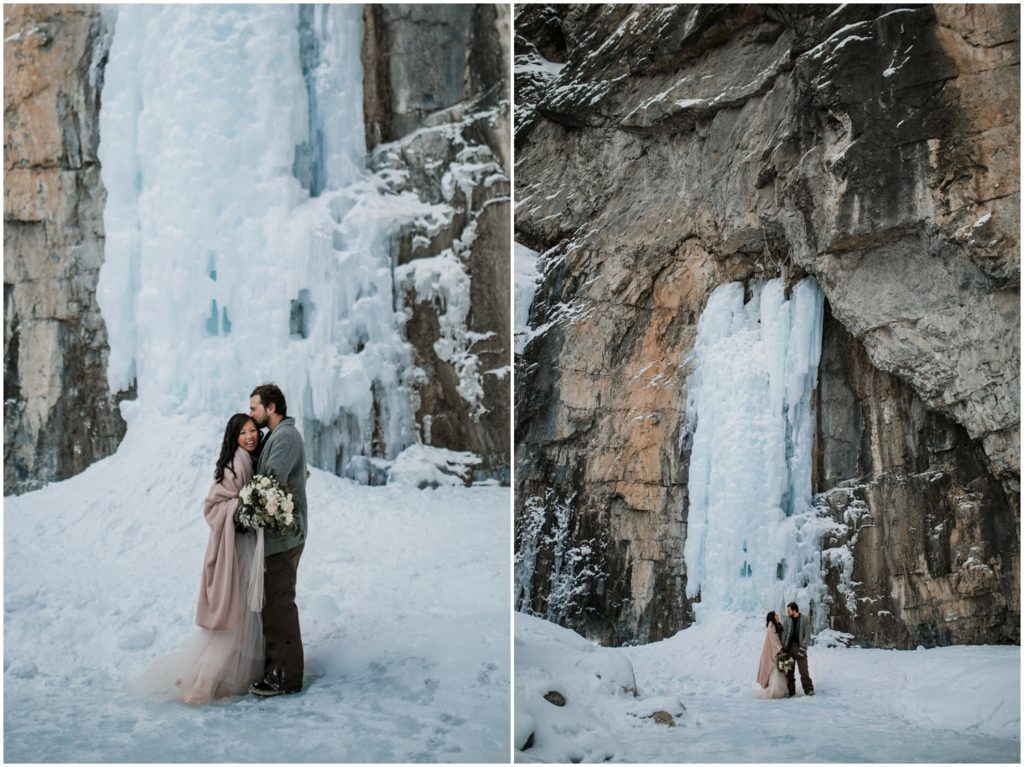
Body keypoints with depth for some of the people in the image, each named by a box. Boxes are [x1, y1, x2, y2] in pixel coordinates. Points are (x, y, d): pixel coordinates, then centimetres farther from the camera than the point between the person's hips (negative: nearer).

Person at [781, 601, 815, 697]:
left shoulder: (804, 619, -1)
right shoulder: (787, 619, 8)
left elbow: (807, 635, -4)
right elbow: (784, 634, 7)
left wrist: (803, 647, -14)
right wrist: (782, 648, 0)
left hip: (799, 647, -4)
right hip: (789, 647, 4)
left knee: (804, 670, -8)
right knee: (789, 671, 4)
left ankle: (808, 689, -4)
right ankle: (790, 691, 10)